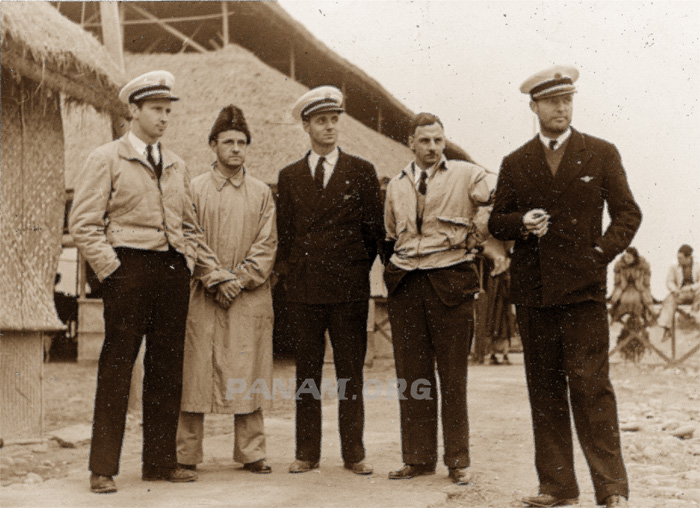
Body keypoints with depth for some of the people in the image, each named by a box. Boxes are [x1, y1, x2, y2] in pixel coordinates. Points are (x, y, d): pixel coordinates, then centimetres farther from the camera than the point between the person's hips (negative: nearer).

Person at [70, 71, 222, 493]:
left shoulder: (177, 166, 18)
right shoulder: (106, 159, 2)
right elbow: (84, 224, -3)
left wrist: (210, 266, 13)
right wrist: (110, 268, -11)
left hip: (173, 269, 5)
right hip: (129, 267, -5)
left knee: (168, 368, 6)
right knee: (117, 366, -4)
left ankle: (161, 461, 15)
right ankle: (103, 469, 2)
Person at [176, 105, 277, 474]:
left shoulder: (262, 193, 10)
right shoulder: (194, 190, 5)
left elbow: (266, 246, 4)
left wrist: (239, 279, -8)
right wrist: (214, 280, -10)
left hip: (250, 298, 1)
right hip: (204, 297, -1)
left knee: (248, 373, 3)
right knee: (195, 373, 0)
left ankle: (251, 453, 11)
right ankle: (186, 455, 8)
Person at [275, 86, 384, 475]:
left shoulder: (362, 172, 6)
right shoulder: (290, 176, 12)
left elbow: (374, 230, 8)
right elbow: (284, 232, 14)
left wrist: (356, 269, 8)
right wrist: (288, 273, 6)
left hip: (349, 287, -1)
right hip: (303, 288, 2)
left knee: (351, 373, 2)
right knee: (307, 372, 5)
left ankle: (354, 453, 8)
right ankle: (308, 453, 11)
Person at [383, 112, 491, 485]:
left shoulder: (467, 175, 3)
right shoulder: (396, 185, 15)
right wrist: (393, 271, 14)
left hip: (450, 283, -3)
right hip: (405, 285, 3)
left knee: (453, 375, 1)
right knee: (411, 374, 5)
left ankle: (457, 461, 11)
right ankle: (418, 458, 14)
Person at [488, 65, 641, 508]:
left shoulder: (601, 154, 7)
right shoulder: (515, 164, 12)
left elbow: (628, 213, 8)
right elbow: (497, 221, 14)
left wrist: (601, 253, -6)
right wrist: (522, 223, -7)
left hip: (583, 288, -3)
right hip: (532, 290, 3)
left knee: (590, 384, -9)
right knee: (545, 389, 5)